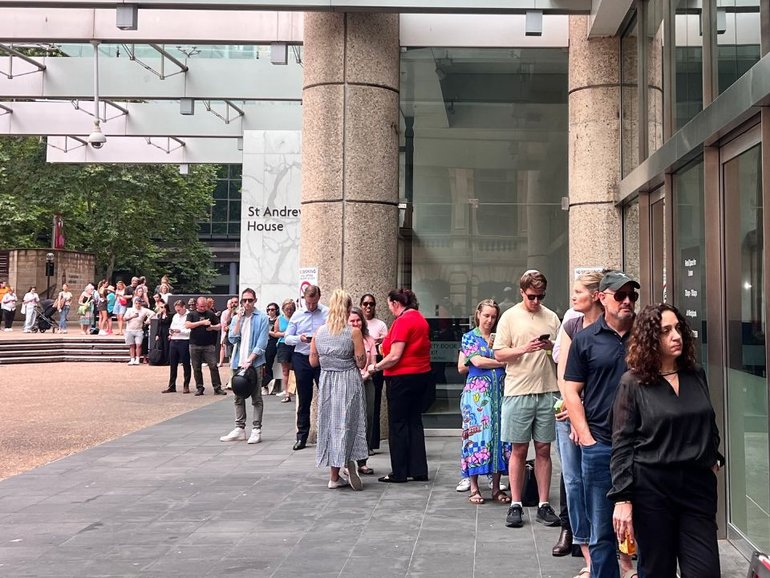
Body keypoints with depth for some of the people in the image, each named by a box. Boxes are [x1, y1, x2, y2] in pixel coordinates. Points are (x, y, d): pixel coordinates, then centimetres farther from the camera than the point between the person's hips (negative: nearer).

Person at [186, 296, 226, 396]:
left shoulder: (210, 314, 9)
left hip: (209, 345, 0)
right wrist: (202, 322, -15)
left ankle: (217, 388, -4)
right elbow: (187, 325, -11)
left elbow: (219, 326, 13)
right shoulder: (191, 314, 6)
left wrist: (213, 327, -10)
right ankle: (199, 388, 15)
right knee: (196, 368, 5)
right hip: (195, 345, 0)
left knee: (213, 366, -7)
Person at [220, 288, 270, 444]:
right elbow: (233, 339, -1)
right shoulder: (236, 318, 11)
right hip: (238, 363, 5)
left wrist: (249, 361, -15)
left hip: (255, 363, -5)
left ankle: (256, 430, 4)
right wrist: (239, 319, -7)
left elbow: (261, 344, -9)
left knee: (256, 398, 0)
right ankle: (240, 429, 15)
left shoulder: (262, 318, -4)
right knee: (239, 397, 9)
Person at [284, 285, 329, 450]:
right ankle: (302, 436, 18)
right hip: (301, 359, 3)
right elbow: (287, 338, 8)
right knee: (304, 399, 10)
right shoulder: (297, 315, 8)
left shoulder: (327, 313, -2)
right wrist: (299, 338, -11)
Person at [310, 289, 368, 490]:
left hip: (326, 381, 4)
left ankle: (334, 476, 13)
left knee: (330, 423, 10)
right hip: (349, 381, -3)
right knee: (348, 422, 8)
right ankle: (350, 461, -11)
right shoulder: (354, 332, -11)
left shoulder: (319, 331, 0)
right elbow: (361, 362, -11)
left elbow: (313, 361, 5)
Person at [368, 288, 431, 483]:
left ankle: (399, 473, 6)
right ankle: (419, 470, 14)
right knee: (415, 422, 13)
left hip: (402, 378, -8)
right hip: (422, 376, 8)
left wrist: (375, 367, -7)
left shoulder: (402, 321, -16)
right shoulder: (420, 319, 11)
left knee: (398, 425, 1)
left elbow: (394, 356, -20)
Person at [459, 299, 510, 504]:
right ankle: (474, 488, 2)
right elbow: (477, 361, -8)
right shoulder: (470, 337, 5)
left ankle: (496, 488, 6)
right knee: (477, 435, -5)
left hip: (499, 392, 3)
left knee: (498, 434, 0)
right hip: (477, 392, -3)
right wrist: (503, 363, -2)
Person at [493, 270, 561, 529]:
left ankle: (543, 505, 14)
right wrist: (524, 348, -17)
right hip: (518, 392, -2)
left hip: (547, 391, 3)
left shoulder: (551, 317, 9)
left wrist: (551, 347, -8)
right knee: (518, 450, 3)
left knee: (544, 449, 7)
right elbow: (499, 354, -2)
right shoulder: (510, 316, 1)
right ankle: (515, 505, 11)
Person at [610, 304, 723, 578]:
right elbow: (622, 445, -8)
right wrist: (622, 499, -13)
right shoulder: (633, 383, -6)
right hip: (651, 488, -3)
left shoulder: (697, 375, 7)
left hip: (698, 484, 4)